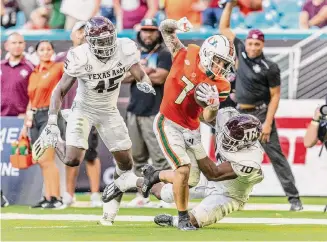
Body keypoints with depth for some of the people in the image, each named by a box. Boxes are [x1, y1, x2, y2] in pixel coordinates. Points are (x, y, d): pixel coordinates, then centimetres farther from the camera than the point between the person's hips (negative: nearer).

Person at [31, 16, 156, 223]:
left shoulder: (125, 50, -20)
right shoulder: (80, 59, -27)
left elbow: (141, 76, -5)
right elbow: (60, 91, -17)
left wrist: (145, 84, -31)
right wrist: (52, 124, -26)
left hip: (109, 111, 3)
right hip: (84, 109, -3)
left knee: (126, 163, 3)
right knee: (72, 160, -20)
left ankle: (113, 204, 29)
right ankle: (54, 143, 15)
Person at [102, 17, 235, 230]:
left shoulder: (219, 86, -7)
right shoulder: (187, 56, -11)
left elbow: (208, 118, -9)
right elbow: (165, 29, 2)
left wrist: (213, 104, -28)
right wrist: (177, 25, -18)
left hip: (191, 130, 5)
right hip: (168, 124, -5)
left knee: (192, 179, 8)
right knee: (184, 168, -19)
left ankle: (154, 176, 36)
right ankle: (183, 218, -3)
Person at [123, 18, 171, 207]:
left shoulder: (164, 55, 0)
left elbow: (159, 78, -15)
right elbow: (124, 77, 5)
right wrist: (145, 71, -9)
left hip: (154, 113, -6)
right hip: (134, 112, 6)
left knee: (159, 156, -11)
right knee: (138, 157, 8)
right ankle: (142, 195, 14)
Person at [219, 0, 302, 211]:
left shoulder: (270, 68, -11)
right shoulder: (241, 52, 5)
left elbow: (275, 96, -8)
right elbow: (224, 28, 13)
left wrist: (268, 123, -16)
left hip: (261, 114, -5)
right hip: (241, 115, 6)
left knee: (275, 155, -7)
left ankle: (294, 198, -7)